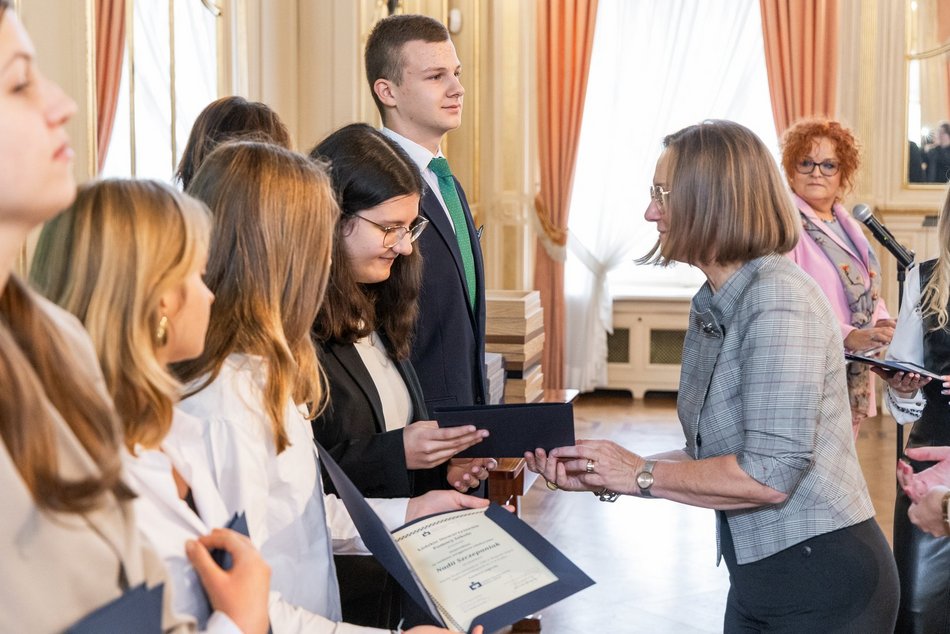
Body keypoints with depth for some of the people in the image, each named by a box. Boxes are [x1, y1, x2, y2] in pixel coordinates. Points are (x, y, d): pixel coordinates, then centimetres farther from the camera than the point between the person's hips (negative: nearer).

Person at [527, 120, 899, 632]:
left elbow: (769, 474, -25)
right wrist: (600, 475, -3)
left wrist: (642, 474, -15)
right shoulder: (709, 307, 7)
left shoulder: (777, 298, -20)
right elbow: (708, 455, 8)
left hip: (822, 579, -8)